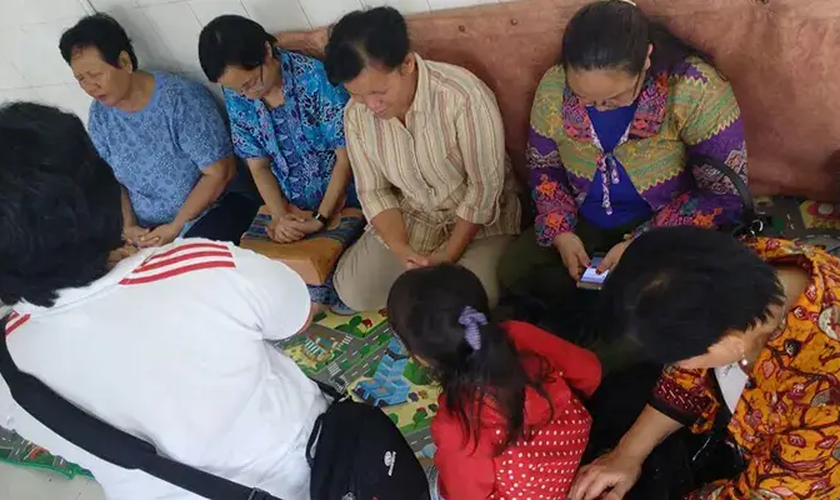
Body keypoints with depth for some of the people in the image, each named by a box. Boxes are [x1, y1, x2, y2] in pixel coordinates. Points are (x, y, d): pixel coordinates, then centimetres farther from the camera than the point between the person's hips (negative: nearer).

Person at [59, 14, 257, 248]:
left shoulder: (181, 98, -19)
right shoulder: (99, 115, -1)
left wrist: (176, 227, -17)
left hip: (214, 209, -6)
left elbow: (220, 173, -17)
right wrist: (128, 226, -8)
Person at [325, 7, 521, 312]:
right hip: (410, 216, 4)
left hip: (480, 217, -4)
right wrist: (402, 250, -20)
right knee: (352, 292, -8)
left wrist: (448, 256, -22)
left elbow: (485, 187, -21)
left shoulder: (465, 96, -28)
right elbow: (374, 192, -4)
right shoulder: (356, 115, -12)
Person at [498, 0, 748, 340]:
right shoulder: (553, 88, -13)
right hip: (586, 224, 4)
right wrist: (561, 232, -13)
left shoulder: (694, 90, -25)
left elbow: (725, 195, -18)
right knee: (513, 272, -14)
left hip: (670, 230, -4)